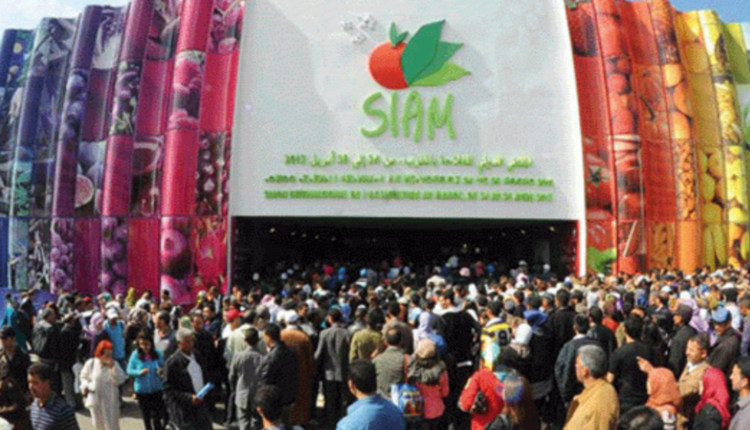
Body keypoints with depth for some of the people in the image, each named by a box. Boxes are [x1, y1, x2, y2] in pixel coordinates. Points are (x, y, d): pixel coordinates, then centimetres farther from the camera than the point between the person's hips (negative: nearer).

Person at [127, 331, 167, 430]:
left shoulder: (158, 354, -6)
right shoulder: (135, 355, -8)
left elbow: (163, 366, 5)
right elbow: (129, 370, -4)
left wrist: (162, 370, -18)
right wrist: (139, 372, -23)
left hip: (157, 389, 0)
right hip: (142, 391, 1)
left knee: (157, 416, -2)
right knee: (146, 416, 15)